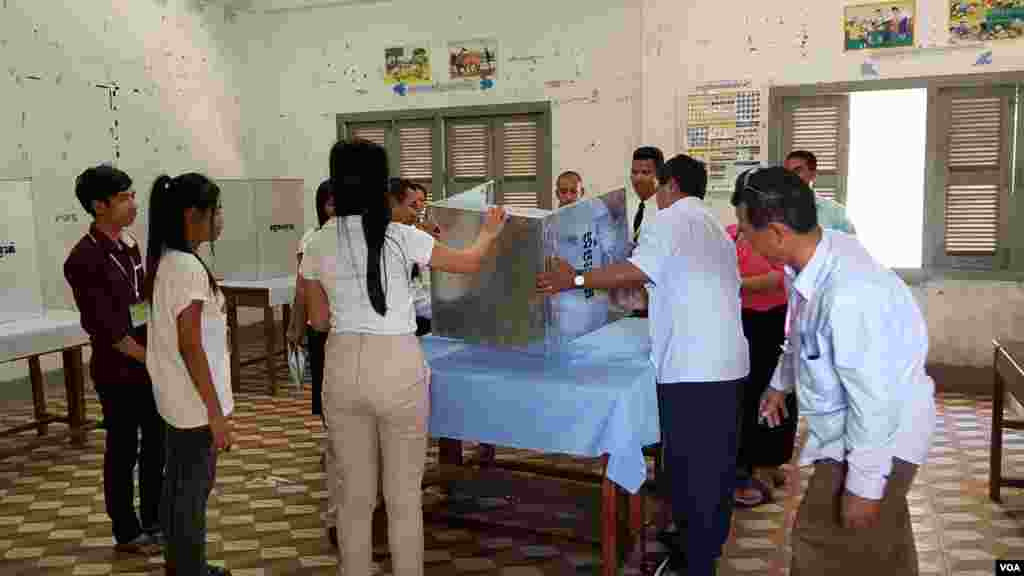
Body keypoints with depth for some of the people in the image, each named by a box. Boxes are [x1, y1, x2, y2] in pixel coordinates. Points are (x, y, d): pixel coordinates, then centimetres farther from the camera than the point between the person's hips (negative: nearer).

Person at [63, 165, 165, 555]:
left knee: (156, 446, 15)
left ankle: (154, 521, 31)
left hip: (150, 365, 7)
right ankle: (127, 532, 23)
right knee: (123, 452, 7)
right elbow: (107, 328, -19)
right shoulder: (83, 259, -17)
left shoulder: (130, 244, 6)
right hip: (118, 372, -7)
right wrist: (151, 358, -13)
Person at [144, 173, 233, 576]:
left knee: (179, 487, 20)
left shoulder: (165, 261, 7)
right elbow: (190, 346, -23)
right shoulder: (188, 267, -22)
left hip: (179, 397, 10)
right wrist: (215, 411, -20)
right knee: (193, 492, 4)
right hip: (195, 401, -10)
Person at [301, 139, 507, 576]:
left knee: (354, 493, 16)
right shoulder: (401, 236, -10)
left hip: (342, 368, 4)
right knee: (404, 494, 11)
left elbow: (319, 320, 9)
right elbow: (469, 264, 3)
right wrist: (489, 232, 22)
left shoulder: (318, 245, 0)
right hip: (397, 367, -3)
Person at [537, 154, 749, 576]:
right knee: (717, 461, 16)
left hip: (691, 366, -9)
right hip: (728, 361, 9)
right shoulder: (717, 229, 22)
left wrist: (575, 280, -11)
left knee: (688, 463, 1)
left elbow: (637, 271, -17)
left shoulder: (668, 219, -4)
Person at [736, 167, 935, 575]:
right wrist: (781, 383, 24)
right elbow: (801, 335, 11)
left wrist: (863, 486, -20)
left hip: (878, 437, -8)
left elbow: (875, 403, -30)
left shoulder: (849, 297, -37)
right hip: (851, 423, 8)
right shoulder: (817, 253, -9)